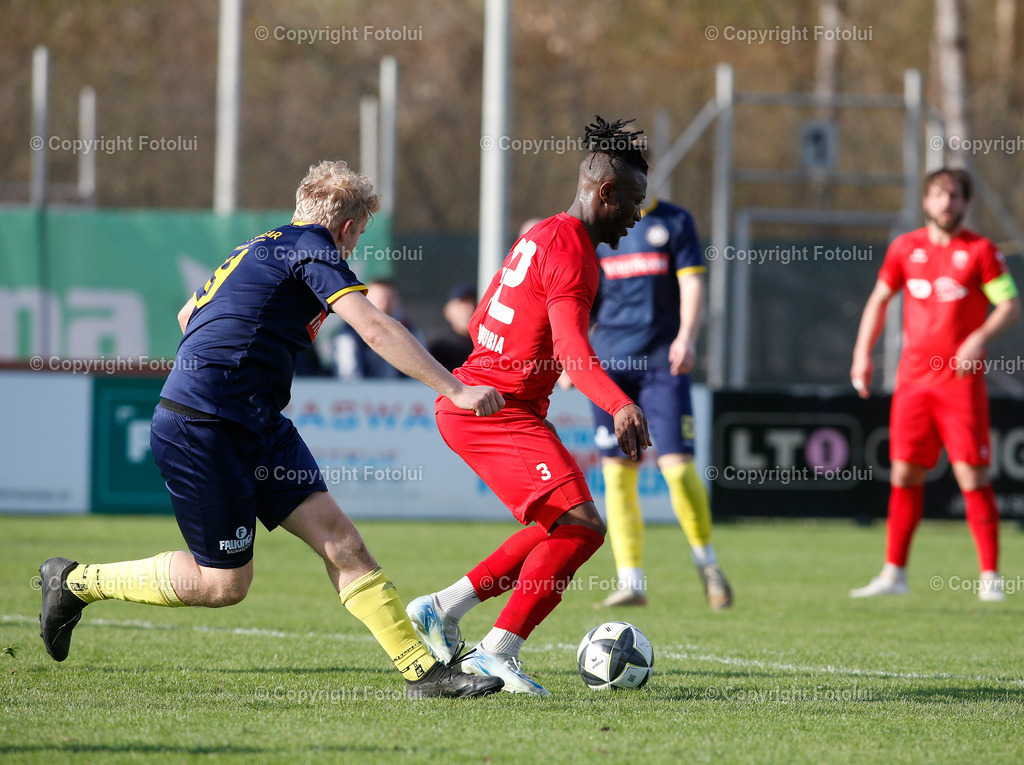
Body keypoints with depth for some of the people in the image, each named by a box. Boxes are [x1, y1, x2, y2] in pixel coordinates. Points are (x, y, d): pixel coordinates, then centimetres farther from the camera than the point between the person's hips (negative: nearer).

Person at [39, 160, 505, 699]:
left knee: (338, 538, -2)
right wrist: (455, 390, -21)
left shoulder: (261, 249, 19)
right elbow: (374, 329, -20)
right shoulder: (311, 247, -9)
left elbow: (187, 314, 32)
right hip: (201, 429, -10)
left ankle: (421, 669, -8)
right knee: (224, 583, -1)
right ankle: (74, 582, 16)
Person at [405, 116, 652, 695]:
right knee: (581, 525, -15)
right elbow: (571, 348, -27)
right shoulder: (570, 247, -13)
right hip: (499, 408, -11)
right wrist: (620, 405, -39)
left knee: (561, 528, 15)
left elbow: (481, 322, 29)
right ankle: (499, 652, -13)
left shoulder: (541, 236, 19)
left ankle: (442, 608, 17)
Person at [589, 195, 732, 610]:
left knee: (677, 466, -11)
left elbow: (692, 284, 0)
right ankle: (631, 582, 1)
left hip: (662, 361, -2)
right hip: (609, 360, 2)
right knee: (617, 471, -4)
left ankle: (706, 560, 12)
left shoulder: (674, 221, 7)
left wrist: (686, 336, -15)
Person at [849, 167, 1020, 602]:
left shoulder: (980, 251, -1)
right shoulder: (905, 249, 9)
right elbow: (880, 299, 19)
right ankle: (894, 574, 8)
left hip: (961, 380, -3)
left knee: (972, 475, -7)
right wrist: (863, 351, 10)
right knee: (904, 472, 2)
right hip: (913, 378, 4)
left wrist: (980, 339, -21)